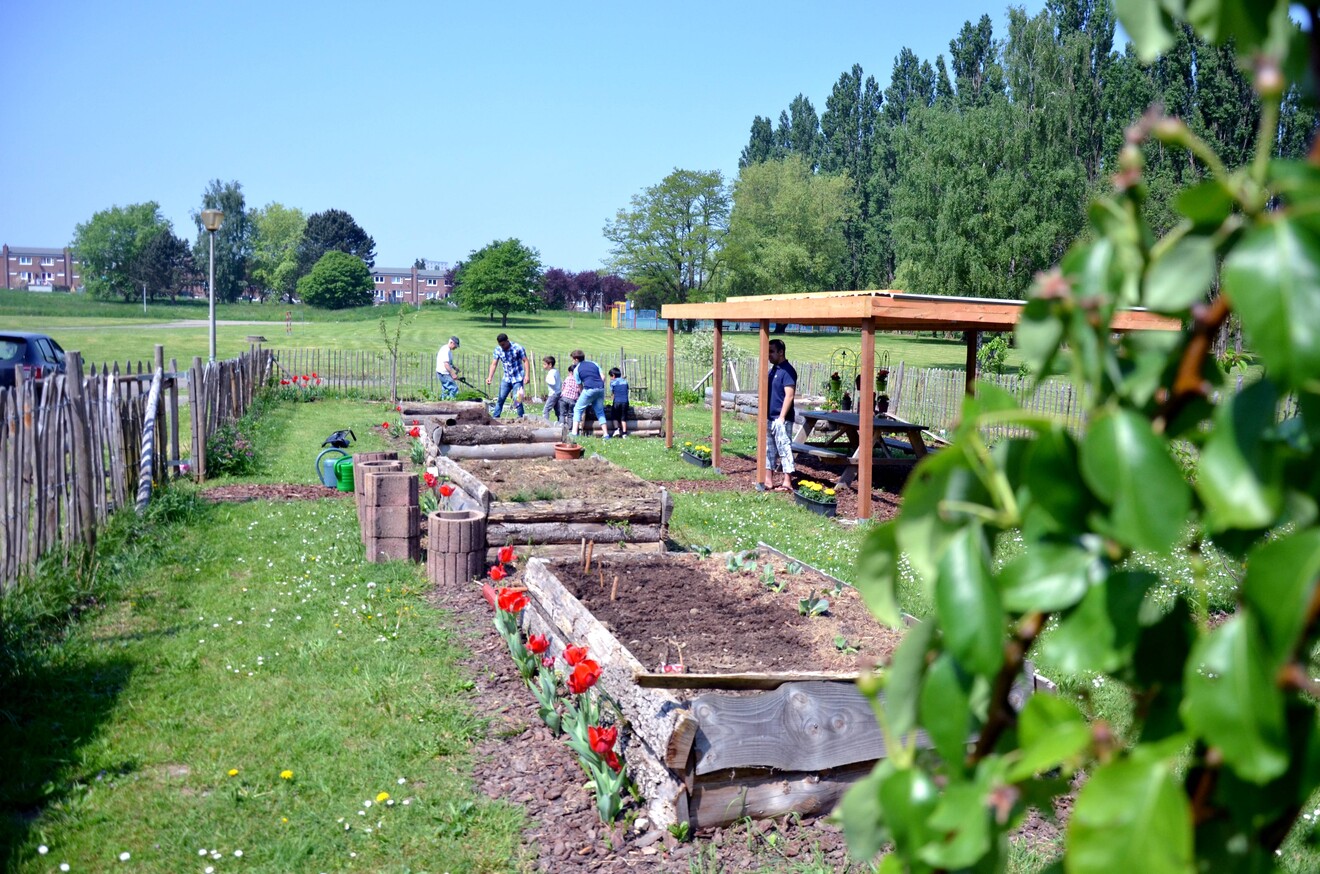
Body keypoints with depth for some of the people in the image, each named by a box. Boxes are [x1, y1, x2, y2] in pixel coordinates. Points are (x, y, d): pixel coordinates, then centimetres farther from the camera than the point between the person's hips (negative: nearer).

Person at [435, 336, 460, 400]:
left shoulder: (448, 350, 16)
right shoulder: (446, 350, -17)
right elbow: (446, 364, -25)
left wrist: (454, 368, 11)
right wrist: (453, 374, -28)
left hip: (445, 373, 11)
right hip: (443, 373, -11)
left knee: (445, 390, 13)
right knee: (454, 389, -14)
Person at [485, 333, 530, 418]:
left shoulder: (517, 348, -14)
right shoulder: (498, 349, -2)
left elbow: (525, 361, -12)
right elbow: (494, 364, -5)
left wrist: (527, 375, -22)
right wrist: (489, 377, -18)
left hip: (518, 379, -5)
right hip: (506, 379, 5)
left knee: (517, 400, -10)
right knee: (500, 399, 6)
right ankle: (495, 418, 14)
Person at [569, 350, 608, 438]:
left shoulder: (577, 369, 10)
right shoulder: (594, 364, 20)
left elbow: (580, 385, 14)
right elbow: (603, 377, 12)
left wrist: (581, 395, 28)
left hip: (589, 389, -4)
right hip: (601, 388, 4)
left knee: (578, 409, 6)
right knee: (600, 411, 18)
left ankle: (574, 433, -6)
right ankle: (606, 434, 12)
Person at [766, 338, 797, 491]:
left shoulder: (787, 371, -14)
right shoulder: (774, 369, 14)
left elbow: (789, 395, -20)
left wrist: (781, 417, -22)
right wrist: (765, 415, 17)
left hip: (781, 419, -9)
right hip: (770, 418, 9)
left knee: (784, 449, -5)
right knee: (769, 448, 12)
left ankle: (787, 483, -2)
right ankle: (769, 480, 19)